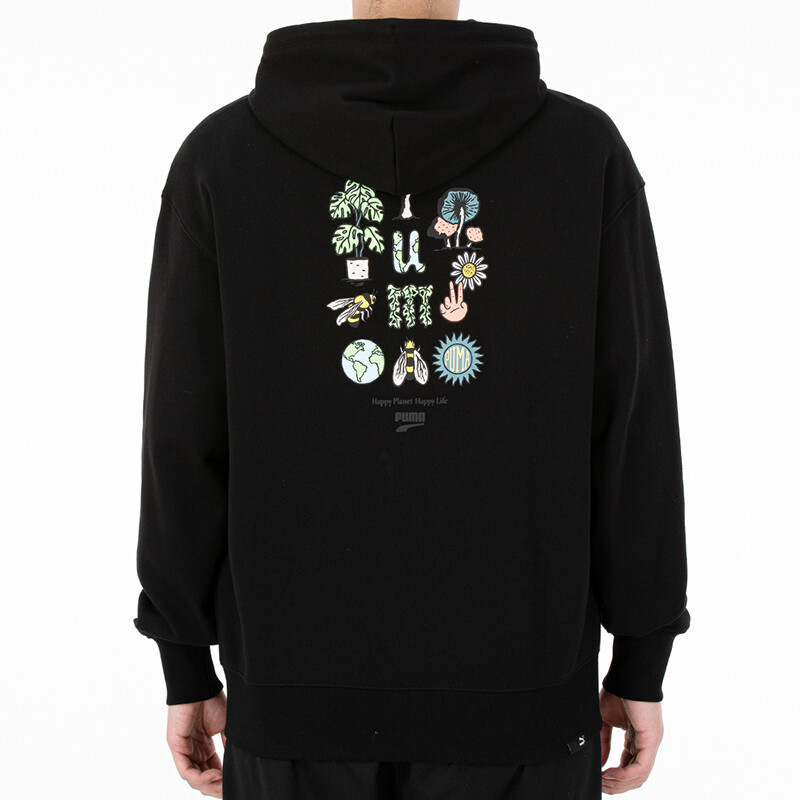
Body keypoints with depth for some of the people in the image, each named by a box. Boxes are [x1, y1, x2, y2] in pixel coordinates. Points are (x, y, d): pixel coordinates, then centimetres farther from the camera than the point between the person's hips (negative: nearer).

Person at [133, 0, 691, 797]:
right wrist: (641, 663, 4)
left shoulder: (222, 155, -7)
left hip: (299, 679, 1)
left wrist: (187, 667, 6)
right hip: (518, 676, 0)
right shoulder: (587, 150, -8)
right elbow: (636, 428, -7)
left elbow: (185, 440, -6)